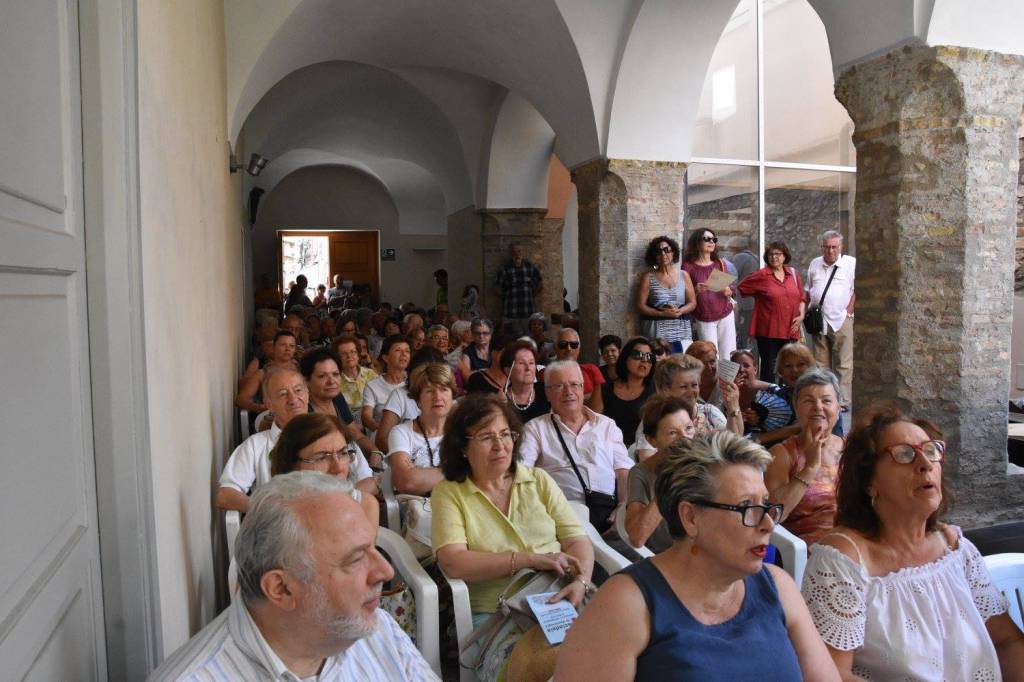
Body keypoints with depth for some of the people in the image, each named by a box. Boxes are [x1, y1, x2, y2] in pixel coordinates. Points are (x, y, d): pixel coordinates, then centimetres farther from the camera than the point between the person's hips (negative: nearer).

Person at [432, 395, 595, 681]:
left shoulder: (539, 480, 12)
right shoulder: (448, 492, 2)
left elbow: (577, 539, 7)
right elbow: (453, 562, -11)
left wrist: (581, 581, -15)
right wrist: (530, 559, -15)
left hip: (559, 600, 4)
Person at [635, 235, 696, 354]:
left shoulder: (683, 275, 10)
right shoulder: (647, 277, 2)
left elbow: (692, 302, 10)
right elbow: (640, 306, -2)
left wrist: (679, 311, -11)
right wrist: (662, 313, -15)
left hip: (681, 331, 3)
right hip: (656, 332, -2)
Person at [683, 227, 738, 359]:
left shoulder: (721, 263, 6)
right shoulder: (688, 266, -5)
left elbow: (731, 290, 11)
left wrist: (728, 291, -11)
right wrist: (696, 291, -22)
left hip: (726, 315, 3)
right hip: (703, 319, -3)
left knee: (727, 356, 2)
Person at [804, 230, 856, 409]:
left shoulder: (851, 263, -1)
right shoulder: (814, 264, 13)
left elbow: (857, 289, -3)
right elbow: (808, 290, 21)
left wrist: (849, 311, -8)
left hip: (841, 321, -4)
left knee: (844, 364, -3)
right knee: (820, 364, 9)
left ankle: (843, 400, 1)